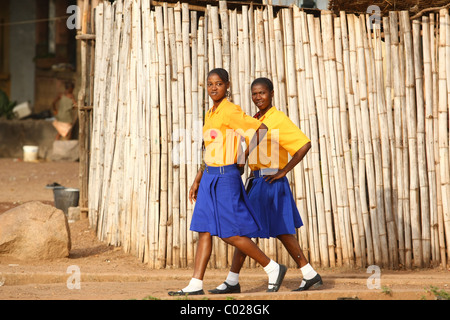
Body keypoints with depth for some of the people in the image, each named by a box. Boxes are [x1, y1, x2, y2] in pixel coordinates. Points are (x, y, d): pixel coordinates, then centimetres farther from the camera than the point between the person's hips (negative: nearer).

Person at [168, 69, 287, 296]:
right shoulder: (210, 115, 15)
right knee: (204, 230, 4)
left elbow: (261, 128, -20)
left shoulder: (231, 112, -12)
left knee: (230, 234, -5)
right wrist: (197, 181, 19)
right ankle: (196, 285, 3)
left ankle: (273, 268, 8)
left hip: (226, 177, -8)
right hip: (210, 177, 8)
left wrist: (245, 155, -13)